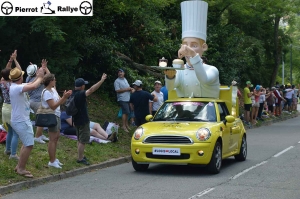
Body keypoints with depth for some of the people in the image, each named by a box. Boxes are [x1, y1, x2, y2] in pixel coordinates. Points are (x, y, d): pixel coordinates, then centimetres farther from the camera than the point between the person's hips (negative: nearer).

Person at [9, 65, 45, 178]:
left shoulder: (17, 86, 7)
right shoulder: (16, 88, -23)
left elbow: (31, 85, 20)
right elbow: (34, 86, -35)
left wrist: (38, 77, 6)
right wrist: (40, 77, -17)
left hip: (22, 120, 11)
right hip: (21, 121, -11)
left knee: (27, 144, 18)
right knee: (29, 145, -9)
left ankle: (19, 166, 25)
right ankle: (21, 169, -1)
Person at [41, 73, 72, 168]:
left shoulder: (53, 90, 11)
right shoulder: (46, 92, -17)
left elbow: (59, 102, 12)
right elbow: (53, 106, -22)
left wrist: (65, 97, -5)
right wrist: (64, 97, -25)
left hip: (57, 116, 9)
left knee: (56, 137, 15)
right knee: (53, 139, -4)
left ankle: (54, 158, 25)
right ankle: (52, 161, 3)